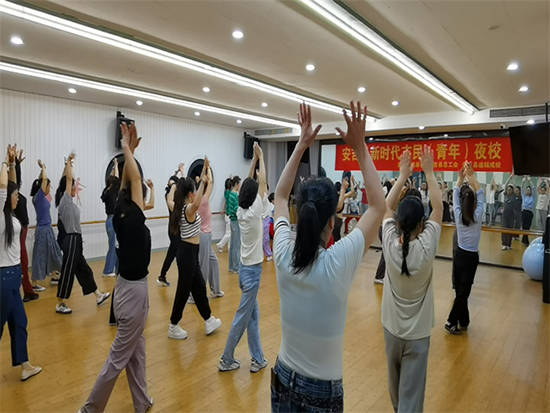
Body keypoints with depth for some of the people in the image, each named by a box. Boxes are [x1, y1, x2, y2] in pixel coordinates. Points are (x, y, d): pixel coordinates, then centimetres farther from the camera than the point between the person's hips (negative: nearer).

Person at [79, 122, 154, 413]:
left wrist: (130, 151, 1)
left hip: (128, 287, 8)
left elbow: (127, 183, 4)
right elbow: (135, 180, -23)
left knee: (136, 350, 18)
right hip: (134, 291, -8)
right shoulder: (134, 221, -21)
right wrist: (127, 149, -15)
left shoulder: (119, 218, -2)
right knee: (119, 356, 6)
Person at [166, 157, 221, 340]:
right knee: (184, 290, 4)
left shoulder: (179, 208, 5)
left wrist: (175, 185, 39)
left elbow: (169, 200, 28)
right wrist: (203, 182, -51)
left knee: (199, 287, 17)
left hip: (187, 251, 10)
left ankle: (208, 320, 30)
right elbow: (197, 204, -46)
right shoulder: (188, 209, -20)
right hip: (188, 253, -10)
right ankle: (173, 327, 18)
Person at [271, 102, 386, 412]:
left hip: (283, 378, 4)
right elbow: (379, 206, -14)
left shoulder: (283, 255, -16)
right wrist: (360, 147, -14)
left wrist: (302, 144, -3)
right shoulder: (338, 263, -26)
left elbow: (280, 196, 0)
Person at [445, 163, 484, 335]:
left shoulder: (458, 215, -10)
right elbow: (480, 193, -7)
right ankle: (452, 322, 5)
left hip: (459, 254, 3)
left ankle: (463, 321, 23)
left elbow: (455, 194, 0)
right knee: (463, 291, 4)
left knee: (460, 290, 12)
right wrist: (471, 176, -9)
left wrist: (461, 178, -3)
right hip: (471, 257, -3)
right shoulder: (478, 216, -15)